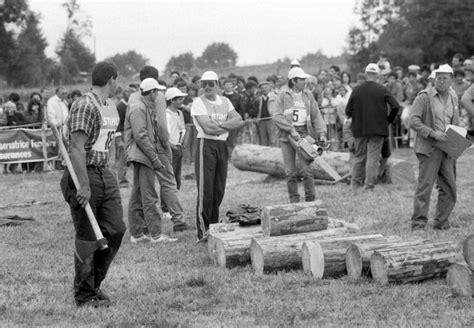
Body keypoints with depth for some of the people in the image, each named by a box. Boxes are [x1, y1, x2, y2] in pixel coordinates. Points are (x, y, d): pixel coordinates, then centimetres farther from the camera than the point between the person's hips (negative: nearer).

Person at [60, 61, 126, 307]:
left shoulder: (111, 108, 13)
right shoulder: (84, 106, -16)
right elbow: (77, 148, -22)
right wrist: (84, 185, -26)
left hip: (105, 174, 8)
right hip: (84, 175, -8)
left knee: (115, 230, 4)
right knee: (87, 239, -2)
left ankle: (95, 284, 20)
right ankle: (84, 296, 10)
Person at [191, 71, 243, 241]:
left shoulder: (224, 102, 14)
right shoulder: (198, 103, -4)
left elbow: (239, 120, 2)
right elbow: (208, 128, -15)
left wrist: (219, 124, -12)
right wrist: (228, 126, -3)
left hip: (222, 146, 6)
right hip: (206, 145, -6)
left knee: (219, 190, 9)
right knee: (205, 189, -10)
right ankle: (203, 230, -9)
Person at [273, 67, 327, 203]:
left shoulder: (308, 95, 11)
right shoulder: (283, 95, 1)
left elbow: (316, 116, 10)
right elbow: (277, 116, -7)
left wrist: (321, 133, -4)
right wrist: (291, 130, -17)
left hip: (305, 134, 2)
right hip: (287, 135, -2)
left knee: (307, 169, -6)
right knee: (290, 172, 1)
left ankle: (311, 200, -1)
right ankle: (294, 200, 9)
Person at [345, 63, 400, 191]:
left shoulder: (357, 89, -2)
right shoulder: (382, 90, -6)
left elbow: (348, 111, -3)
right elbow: (395, 106, -12)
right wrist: (389, 119, 3)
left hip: (359, 128, 2)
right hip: (377, 128, -2)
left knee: (359, 156, 13)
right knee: (373, 157, 2)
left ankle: (355, 183, 14)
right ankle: (368, 185, -1)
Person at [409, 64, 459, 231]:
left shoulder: (453, 98, 14)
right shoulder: (424, 97, -7)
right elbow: (413, 121, -13)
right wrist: (433, 133, -21)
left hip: (447, 151, 6)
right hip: (429, 149, -6)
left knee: (449, 188, 7)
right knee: (425, 186, -8)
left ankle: (441, 222, 17)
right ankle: (418, 223, -4)